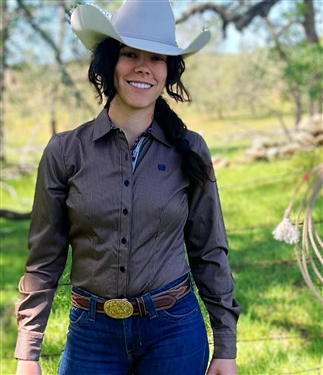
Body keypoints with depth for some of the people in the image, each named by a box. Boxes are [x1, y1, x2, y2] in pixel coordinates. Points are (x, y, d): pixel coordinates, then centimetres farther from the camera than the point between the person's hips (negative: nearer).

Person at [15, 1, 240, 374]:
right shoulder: (66, 151, -4)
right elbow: (44, 259, -1)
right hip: (92, 333, 0)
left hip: (175, 330, 0)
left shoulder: (189, 151, -2)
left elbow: (209, 253, 4)